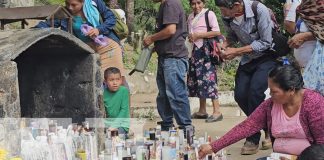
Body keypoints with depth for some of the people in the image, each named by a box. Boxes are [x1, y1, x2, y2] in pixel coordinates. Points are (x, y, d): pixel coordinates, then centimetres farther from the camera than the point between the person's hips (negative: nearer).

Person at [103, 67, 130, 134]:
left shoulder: (124, 90, -8)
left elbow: (124, 109, -10)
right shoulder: (103, 93, -1)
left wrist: (115, 125, -17)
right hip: (107, 123, 3)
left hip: (121, 123, -3)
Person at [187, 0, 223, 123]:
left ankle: (217, 112, -12)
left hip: (206, 50, -8)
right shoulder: (190, 17, 15)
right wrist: (190, 37, 6)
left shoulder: (209, 14, -6)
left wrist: (198, 35, -14)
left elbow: (217, 32, -14)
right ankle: (202, 111, 17)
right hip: (195, 50, 8)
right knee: (196, 80, 9)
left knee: (208, 79, -12)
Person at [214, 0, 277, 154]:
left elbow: (265, 43, -22)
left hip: (267, 56, -6)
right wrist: (223, 46, -11)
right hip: (248, 59, 7)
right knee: (240, 95, -5)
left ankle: (253, 139, -12)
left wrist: (236, 52, -24)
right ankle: (268, 128, 17)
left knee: (255, 90, -24)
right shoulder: (227, 17, -8)